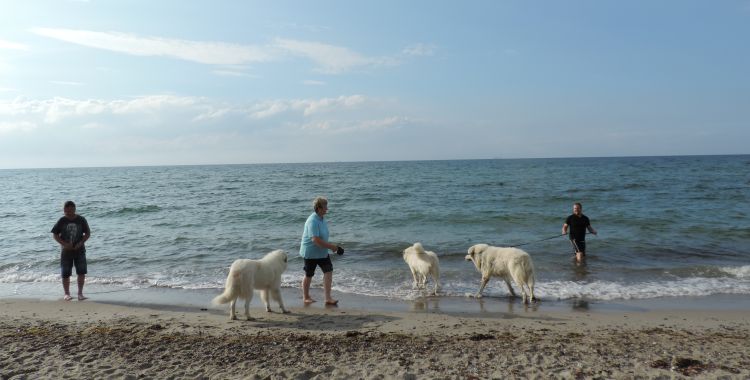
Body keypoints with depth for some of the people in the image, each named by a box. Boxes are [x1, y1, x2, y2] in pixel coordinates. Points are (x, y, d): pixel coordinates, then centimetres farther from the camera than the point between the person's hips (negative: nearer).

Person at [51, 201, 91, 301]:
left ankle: (80, 293, 9)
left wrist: (81, 243, -14)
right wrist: (64, 244, -14)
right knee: (65, 274, 3)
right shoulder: (62, 221, -3)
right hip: (66, 251, 0)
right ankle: (67, 294, 18)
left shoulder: (81, 220, -3)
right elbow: (55, 234, 1)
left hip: (79, 250, 0)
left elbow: (88, 233, 2)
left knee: (82, 272, -3)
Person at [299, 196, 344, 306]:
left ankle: (328, 298, 3)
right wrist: (331, 246, -27)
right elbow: (315, 240, -32)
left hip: (322, 252, 8)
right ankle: (305, 297, 28)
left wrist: (331, 246, 10)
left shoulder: (322, 218, 3)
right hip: (310, 252, -8)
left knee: (328, 271, -2)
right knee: (309, 275, 8)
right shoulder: (313, 221, -26)